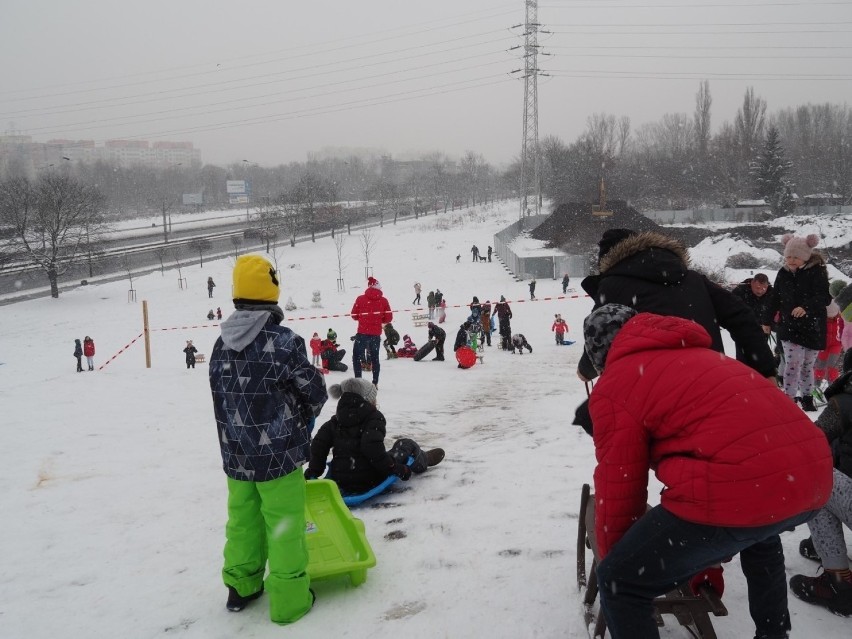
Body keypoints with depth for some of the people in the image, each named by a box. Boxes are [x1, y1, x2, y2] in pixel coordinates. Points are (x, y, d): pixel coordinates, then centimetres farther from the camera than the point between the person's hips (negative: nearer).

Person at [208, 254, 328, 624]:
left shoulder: (221, 346, -1)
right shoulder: (284, 342, -19)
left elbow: (222, 397, 7)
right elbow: (315, 391, -9)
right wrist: (304, 414, 13)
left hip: (235, 455, 6)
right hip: (278, 453, -6)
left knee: (242, 521, 19)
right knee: (284, 526, 7)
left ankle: (241, 586, 34)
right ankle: (289, 599, 17)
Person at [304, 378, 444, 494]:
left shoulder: (337, 421, 9)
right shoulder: (374, 418, -10)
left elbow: (319, 443, 0)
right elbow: (372, 446, -24)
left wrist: (314, 470, 8)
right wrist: (396, 468, -17)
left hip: (340, 484, 6)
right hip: (370, 482, -6)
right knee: (407, 444, 14)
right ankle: (423, 461, 45)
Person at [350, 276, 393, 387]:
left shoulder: (360, 299, -5)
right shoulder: (383, 301, -2)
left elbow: (354, 315, 3)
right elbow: (388, 318, 2)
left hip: (362, 332, -2)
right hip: (376, 334, 2)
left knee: (356, 356, 10)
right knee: (375, 358, 14)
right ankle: (375, 382, 12)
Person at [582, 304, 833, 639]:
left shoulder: (613, 386, 6)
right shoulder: (697, 354, 30)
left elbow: (618, 490, 6)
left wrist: (611, 560, 25)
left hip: (739, 489, -9)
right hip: (811, 473, 9)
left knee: (620, 583, 4)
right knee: (759, 534, 43)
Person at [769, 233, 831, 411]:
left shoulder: (817, 271, -9)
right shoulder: (783, 273, 1)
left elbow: (824, 297, -18)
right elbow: (776, 298, 11)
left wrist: (806, 307, -35)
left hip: (813, 328, -1)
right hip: (789, 327, 1)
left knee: (807, 366, 11)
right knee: (793, 363, -12)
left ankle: (806, 397, 29)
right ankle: (789, 398, -6)